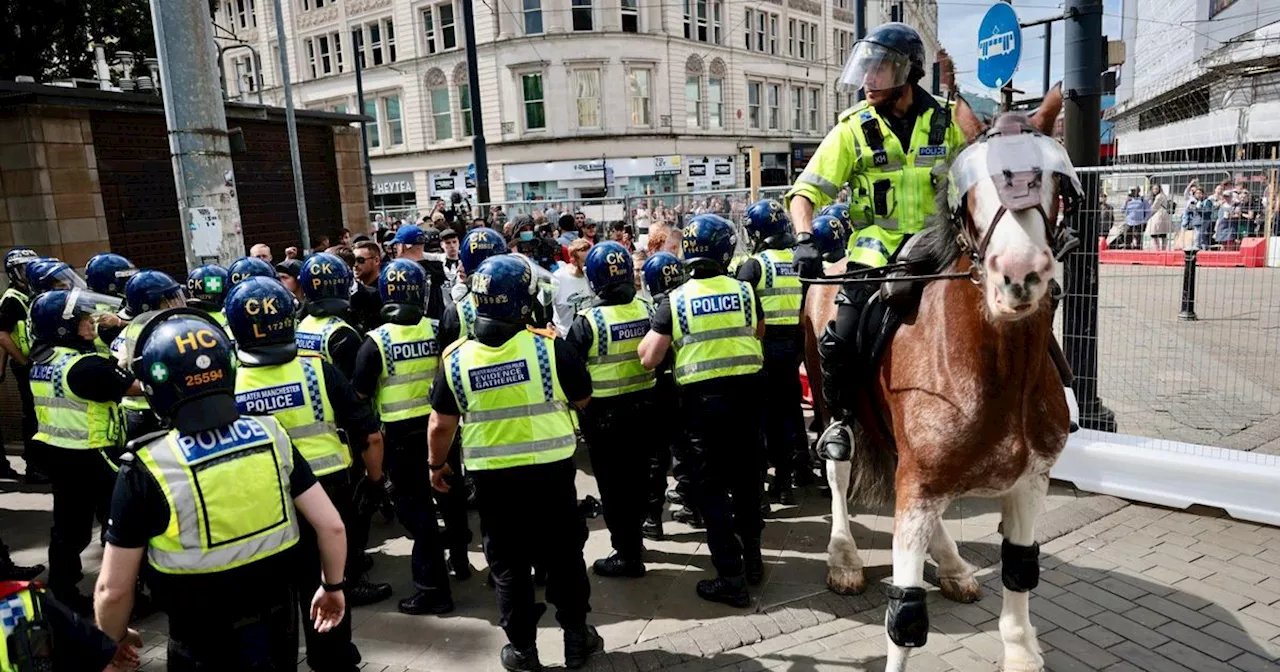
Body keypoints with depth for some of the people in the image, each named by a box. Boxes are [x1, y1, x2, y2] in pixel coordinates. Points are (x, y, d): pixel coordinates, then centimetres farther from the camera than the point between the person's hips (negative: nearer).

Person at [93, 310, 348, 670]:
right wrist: (333, 586, 10)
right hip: (278, 626, 3)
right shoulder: (271, 435, -10)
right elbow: (332, 526, -7)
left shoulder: (147, 469, -17)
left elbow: (114, 589, -10)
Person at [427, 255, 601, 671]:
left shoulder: (456, 357, -7)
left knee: (507, 565, 16)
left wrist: (437, 465, 15)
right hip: (550, 470, -1)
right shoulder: (548, 345, -13)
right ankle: (576, 638, 29)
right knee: (563, 557, 16)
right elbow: (583, 399, -1)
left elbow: (441, 425, -1)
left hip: (492, 477, 1)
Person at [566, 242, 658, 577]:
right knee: (637, 476, 20)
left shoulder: (587, 320, -16)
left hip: (604, 412, -5)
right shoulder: (647, 310, -3)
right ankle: (633, 538, 37)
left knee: (613, 483, 7)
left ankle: (627, 554, 15)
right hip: (644, 405, 5)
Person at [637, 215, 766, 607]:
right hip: (745, 391, 3)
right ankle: (751, 557, 34)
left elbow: (649, 359, -7)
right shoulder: (744, 291, 0)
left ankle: (731, 578, 9)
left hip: (701, 398, -3)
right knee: (746, 477, 19)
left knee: (712, 487, 6)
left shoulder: (675, 300, -6)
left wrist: (652, 331, 10)